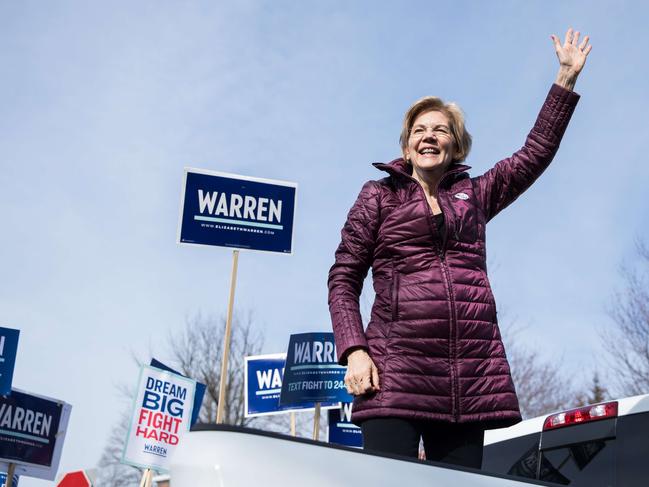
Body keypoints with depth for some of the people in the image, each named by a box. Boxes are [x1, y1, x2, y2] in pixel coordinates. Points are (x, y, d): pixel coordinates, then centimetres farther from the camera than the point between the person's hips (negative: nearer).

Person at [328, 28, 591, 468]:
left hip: (471, 377, 3)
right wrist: (354, 351, -6)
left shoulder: (474, 196, 20)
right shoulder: (378, 197, 12)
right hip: (397, 373, -3)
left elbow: (536, 152, 21)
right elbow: (343, 280, 8)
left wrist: (567, 77, 20)